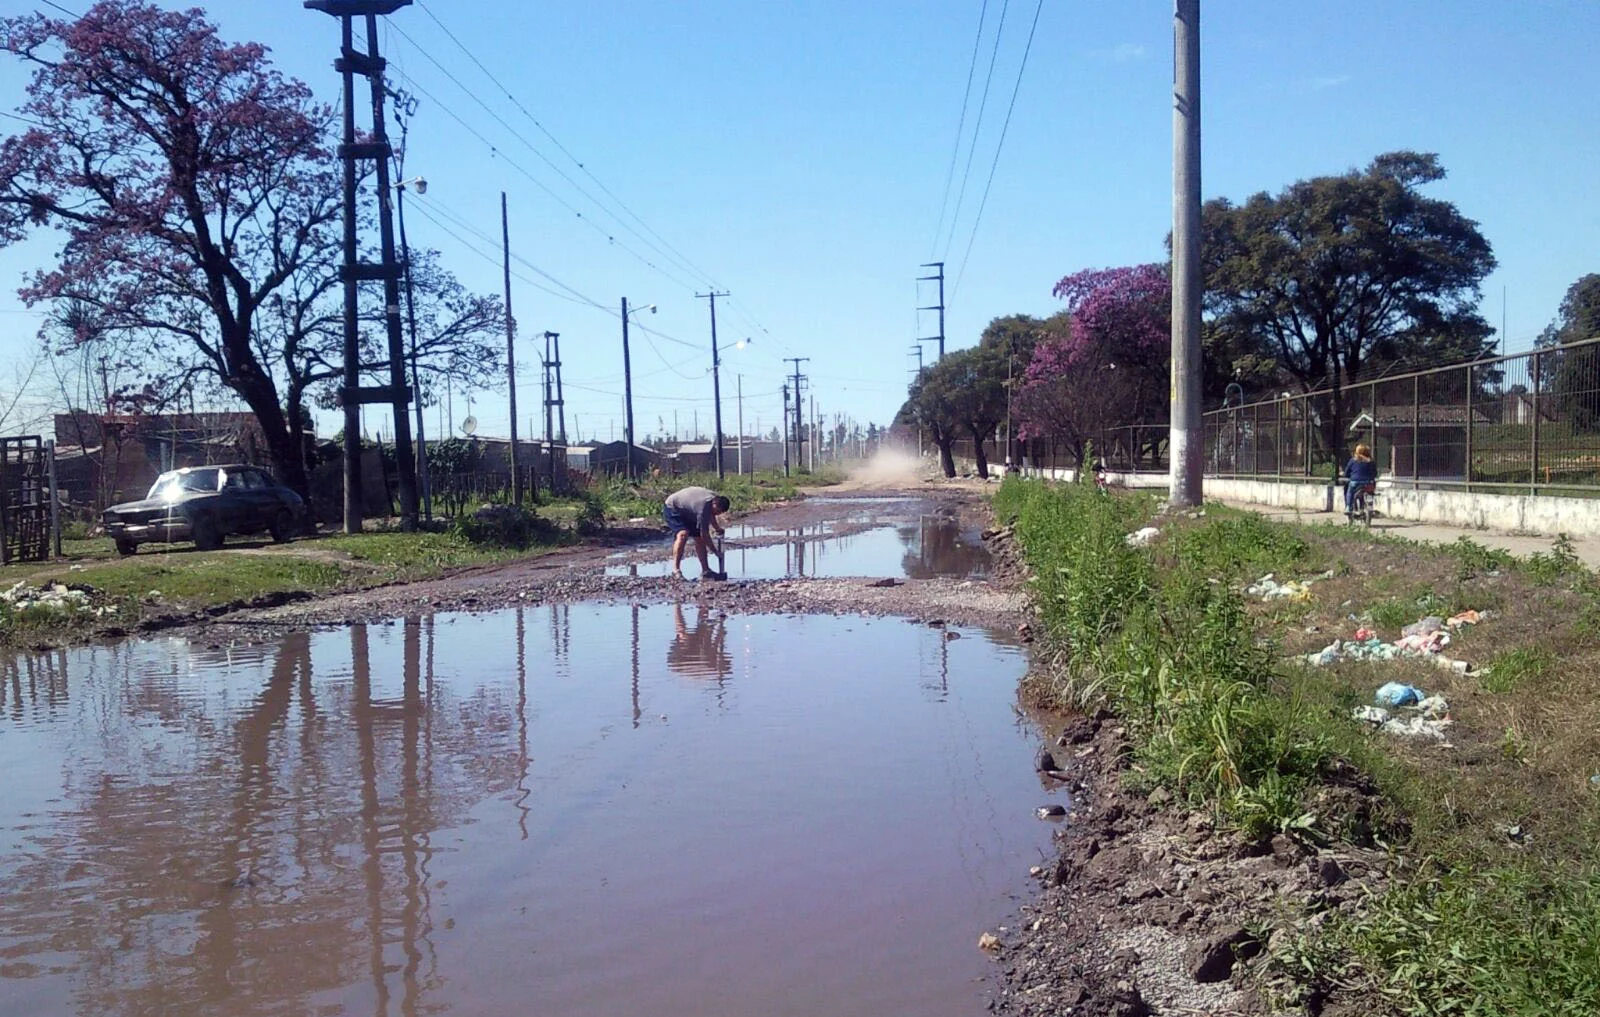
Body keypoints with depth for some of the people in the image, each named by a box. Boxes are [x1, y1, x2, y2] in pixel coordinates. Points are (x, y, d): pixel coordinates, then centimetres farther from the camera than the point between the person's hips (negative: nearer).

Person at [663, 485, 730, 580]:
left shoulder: (716, 499, -10)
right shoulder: (703, 506, -36)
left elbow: (711, 514, 17)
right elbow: (704, 533, -30)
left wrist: (717, 528, 12)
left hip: (686, 512, 9)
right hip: (672, 508, -9)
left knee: (699, 538, 6)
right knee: (683, 534, -32)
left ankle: (705, 571, 14)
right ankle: (676, 570, -33)